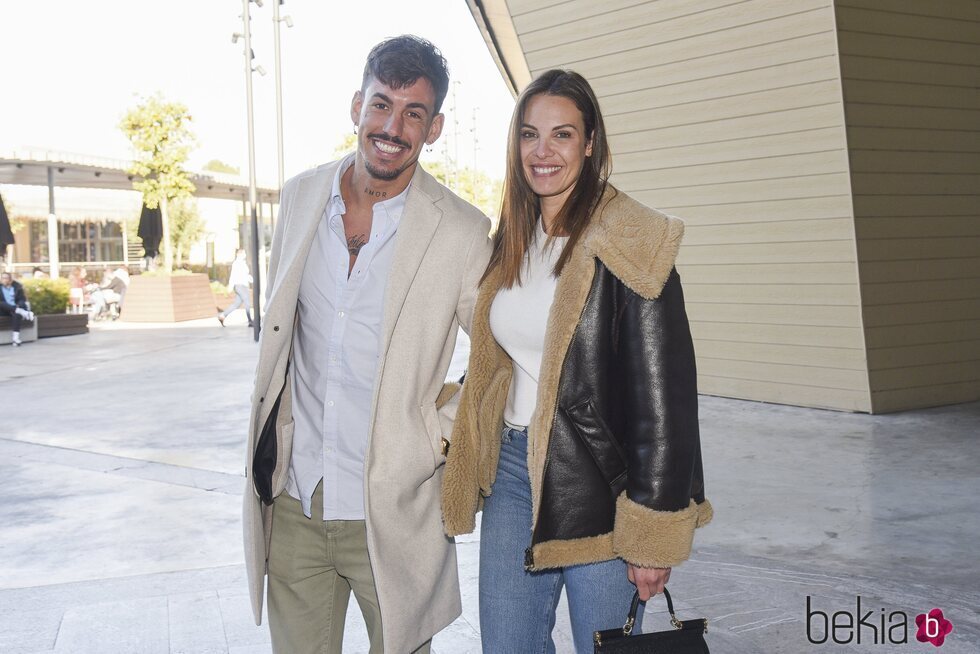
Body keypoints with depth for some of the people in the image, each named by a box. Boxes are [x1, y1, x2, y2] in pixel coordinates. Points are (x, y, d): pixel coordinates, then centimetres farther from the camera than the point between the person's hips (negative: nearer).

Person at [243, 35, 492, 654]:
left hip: (391, 510, -3)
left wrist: (441, 435, -6)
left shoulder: (462, 231, -11)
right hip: (293, 503, 4)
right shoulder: (301, 195, 3)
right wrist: (269, 439, 14)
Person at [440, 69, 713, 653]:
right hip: (513, 469, 7)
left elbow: (665, 395, -15)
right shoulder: (513, 243, 10)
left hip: (596, 485, -6)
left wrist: (653, 532, -16)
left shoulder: (628, 243, -13)